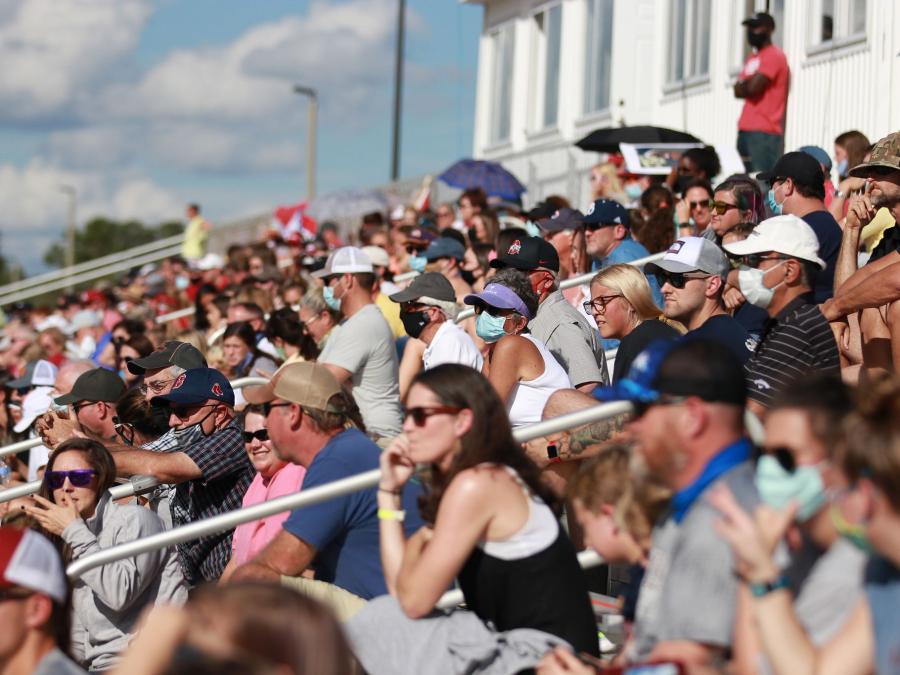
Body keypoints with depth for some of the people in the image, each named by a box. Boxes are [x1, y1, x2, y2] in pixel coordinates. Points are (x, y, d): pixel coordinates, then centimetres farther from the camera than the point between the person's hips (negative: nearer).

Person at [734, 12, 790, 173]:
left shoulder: (774, 56, -7)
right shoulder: (752, 58, 22)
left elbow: (753, 88, -17)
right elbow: (738, 91, 14)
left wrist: (743, 86, 4)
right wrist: (748, 85, -6)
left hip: (764, 132, -9)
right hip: (745, 129, 9)